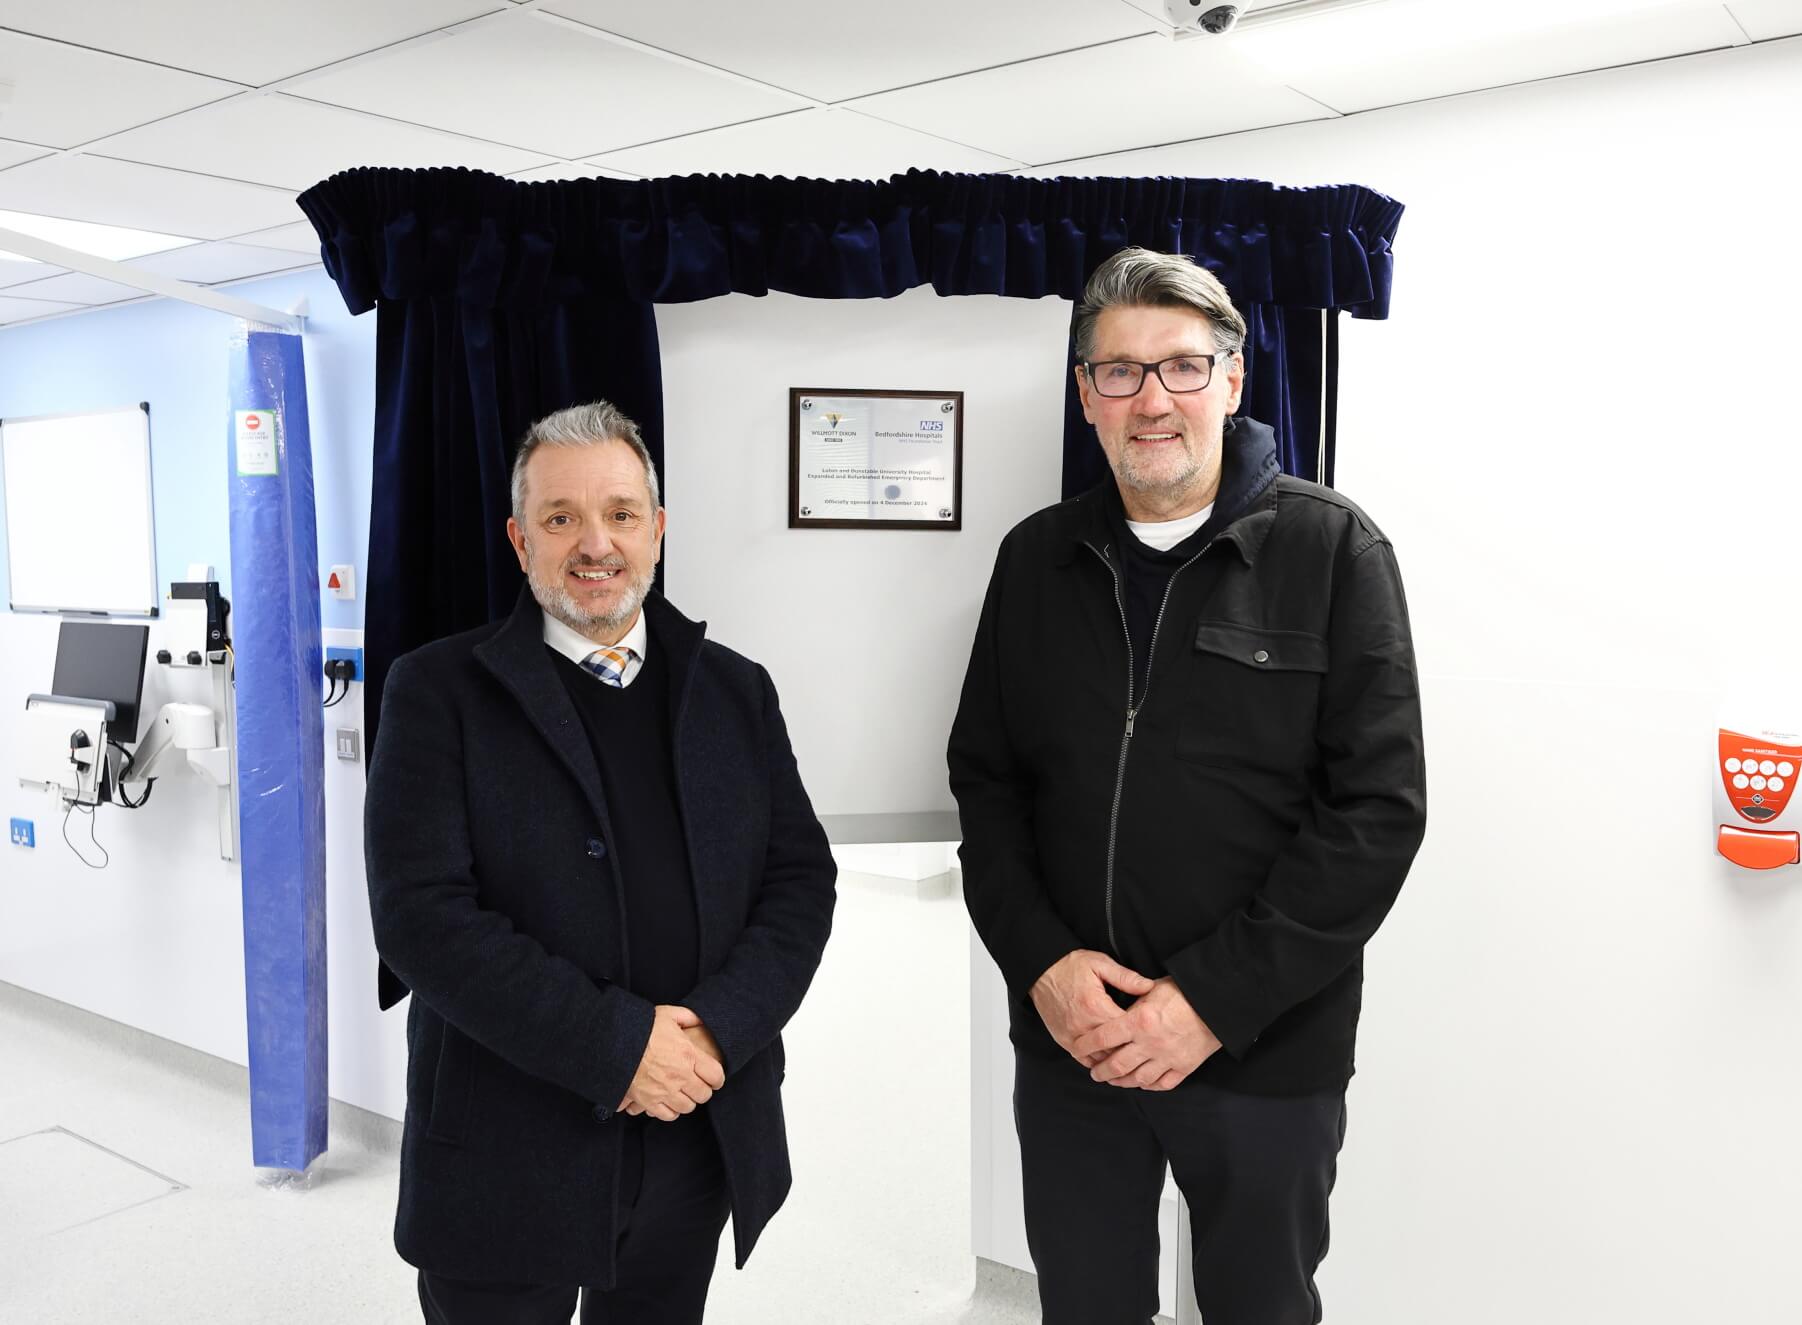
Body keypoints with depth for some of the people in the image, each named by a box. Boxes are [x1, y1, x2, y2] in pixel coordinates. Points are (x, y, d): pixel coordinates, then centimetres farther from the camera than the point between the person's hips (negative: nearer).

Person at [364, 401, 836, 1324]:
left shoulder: (735, 691, 6)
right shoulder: (440, 691, -6)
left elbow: (801, 879, 2)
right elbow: (421, 913, -14)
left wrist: (718, 1027, -14)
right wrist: (616, 1045, -19)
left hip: (701, 1138, 4)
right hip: (507, 1154, -3)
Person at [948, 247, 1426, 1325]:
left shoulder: (1333, 549, -6)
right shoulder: (1038, 559, 5)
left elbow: (1378, 806, -11)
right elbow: (984, 781, 6)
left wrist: (1214, 1000, -16)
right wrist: (1041, 961, -8)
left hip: (1267, 1057, -2)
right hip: (1068, 1039, 3)